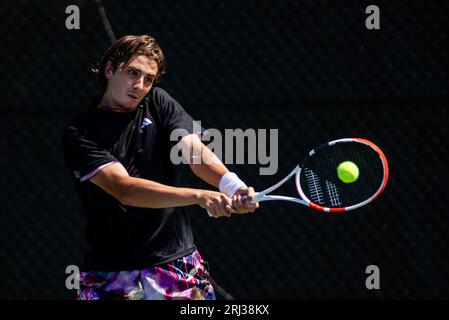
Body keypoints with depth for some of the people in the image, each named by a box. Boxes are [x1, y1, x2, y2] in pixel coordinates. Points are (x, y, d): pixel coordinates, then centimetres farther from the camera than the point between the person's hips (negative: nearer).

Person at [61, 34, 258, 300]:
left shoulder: (158, 103, 5)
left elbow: (194, 150, -11)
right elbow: (124, 189, -22)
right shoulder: (79, 134, -9)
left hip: (178, 263, 3)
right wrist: (199, 196, -35)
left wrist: (232, 184, -33)